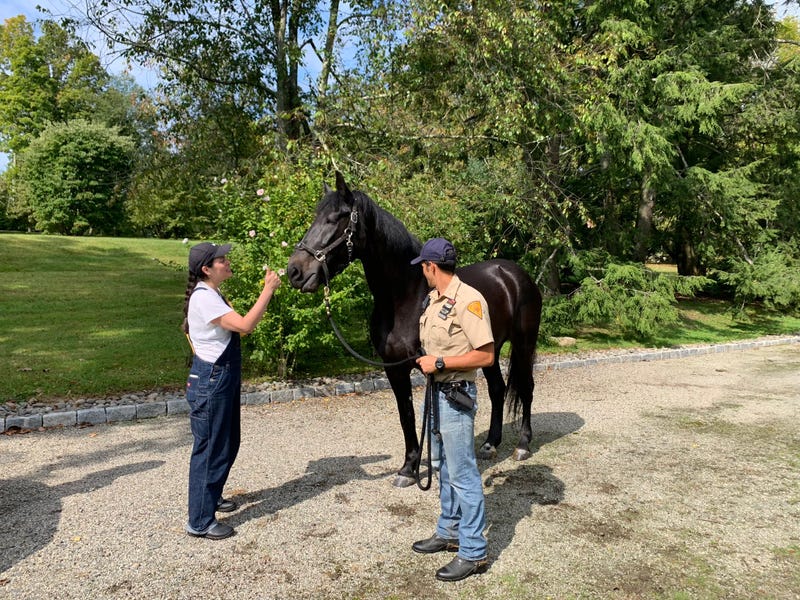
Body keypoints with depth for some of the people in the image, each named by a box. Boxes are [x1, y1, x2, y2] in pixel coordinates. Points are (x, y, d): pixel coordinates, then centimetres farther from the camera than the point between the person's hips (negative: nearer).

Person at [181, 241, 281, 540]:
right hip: (210, 382, -10)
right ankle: (200, 522, 12)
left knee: (228, 443, 22)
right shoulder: (203, 297, -21)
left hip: (224, 380, 10)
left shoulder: (212, 294, 11)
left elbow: (238, 326, 12)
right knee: (210, 448, 0)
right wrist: (268, 290, -24)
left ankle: (211, 496, 41)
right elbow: (245, 325, -29)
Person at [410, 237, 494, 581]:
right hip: (437, 391, 10)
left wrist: (439, 362, -22)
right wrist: (426, 360, 4)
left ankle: (473, 553, 14)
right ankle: (449, 532, 37)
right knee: (443, 466, 20)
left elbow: (486, 355, -23)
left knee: (463, 473, 0)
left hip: (456, 395, -10)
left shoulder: (468, 300, -20)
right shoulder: (433, 298, 8)